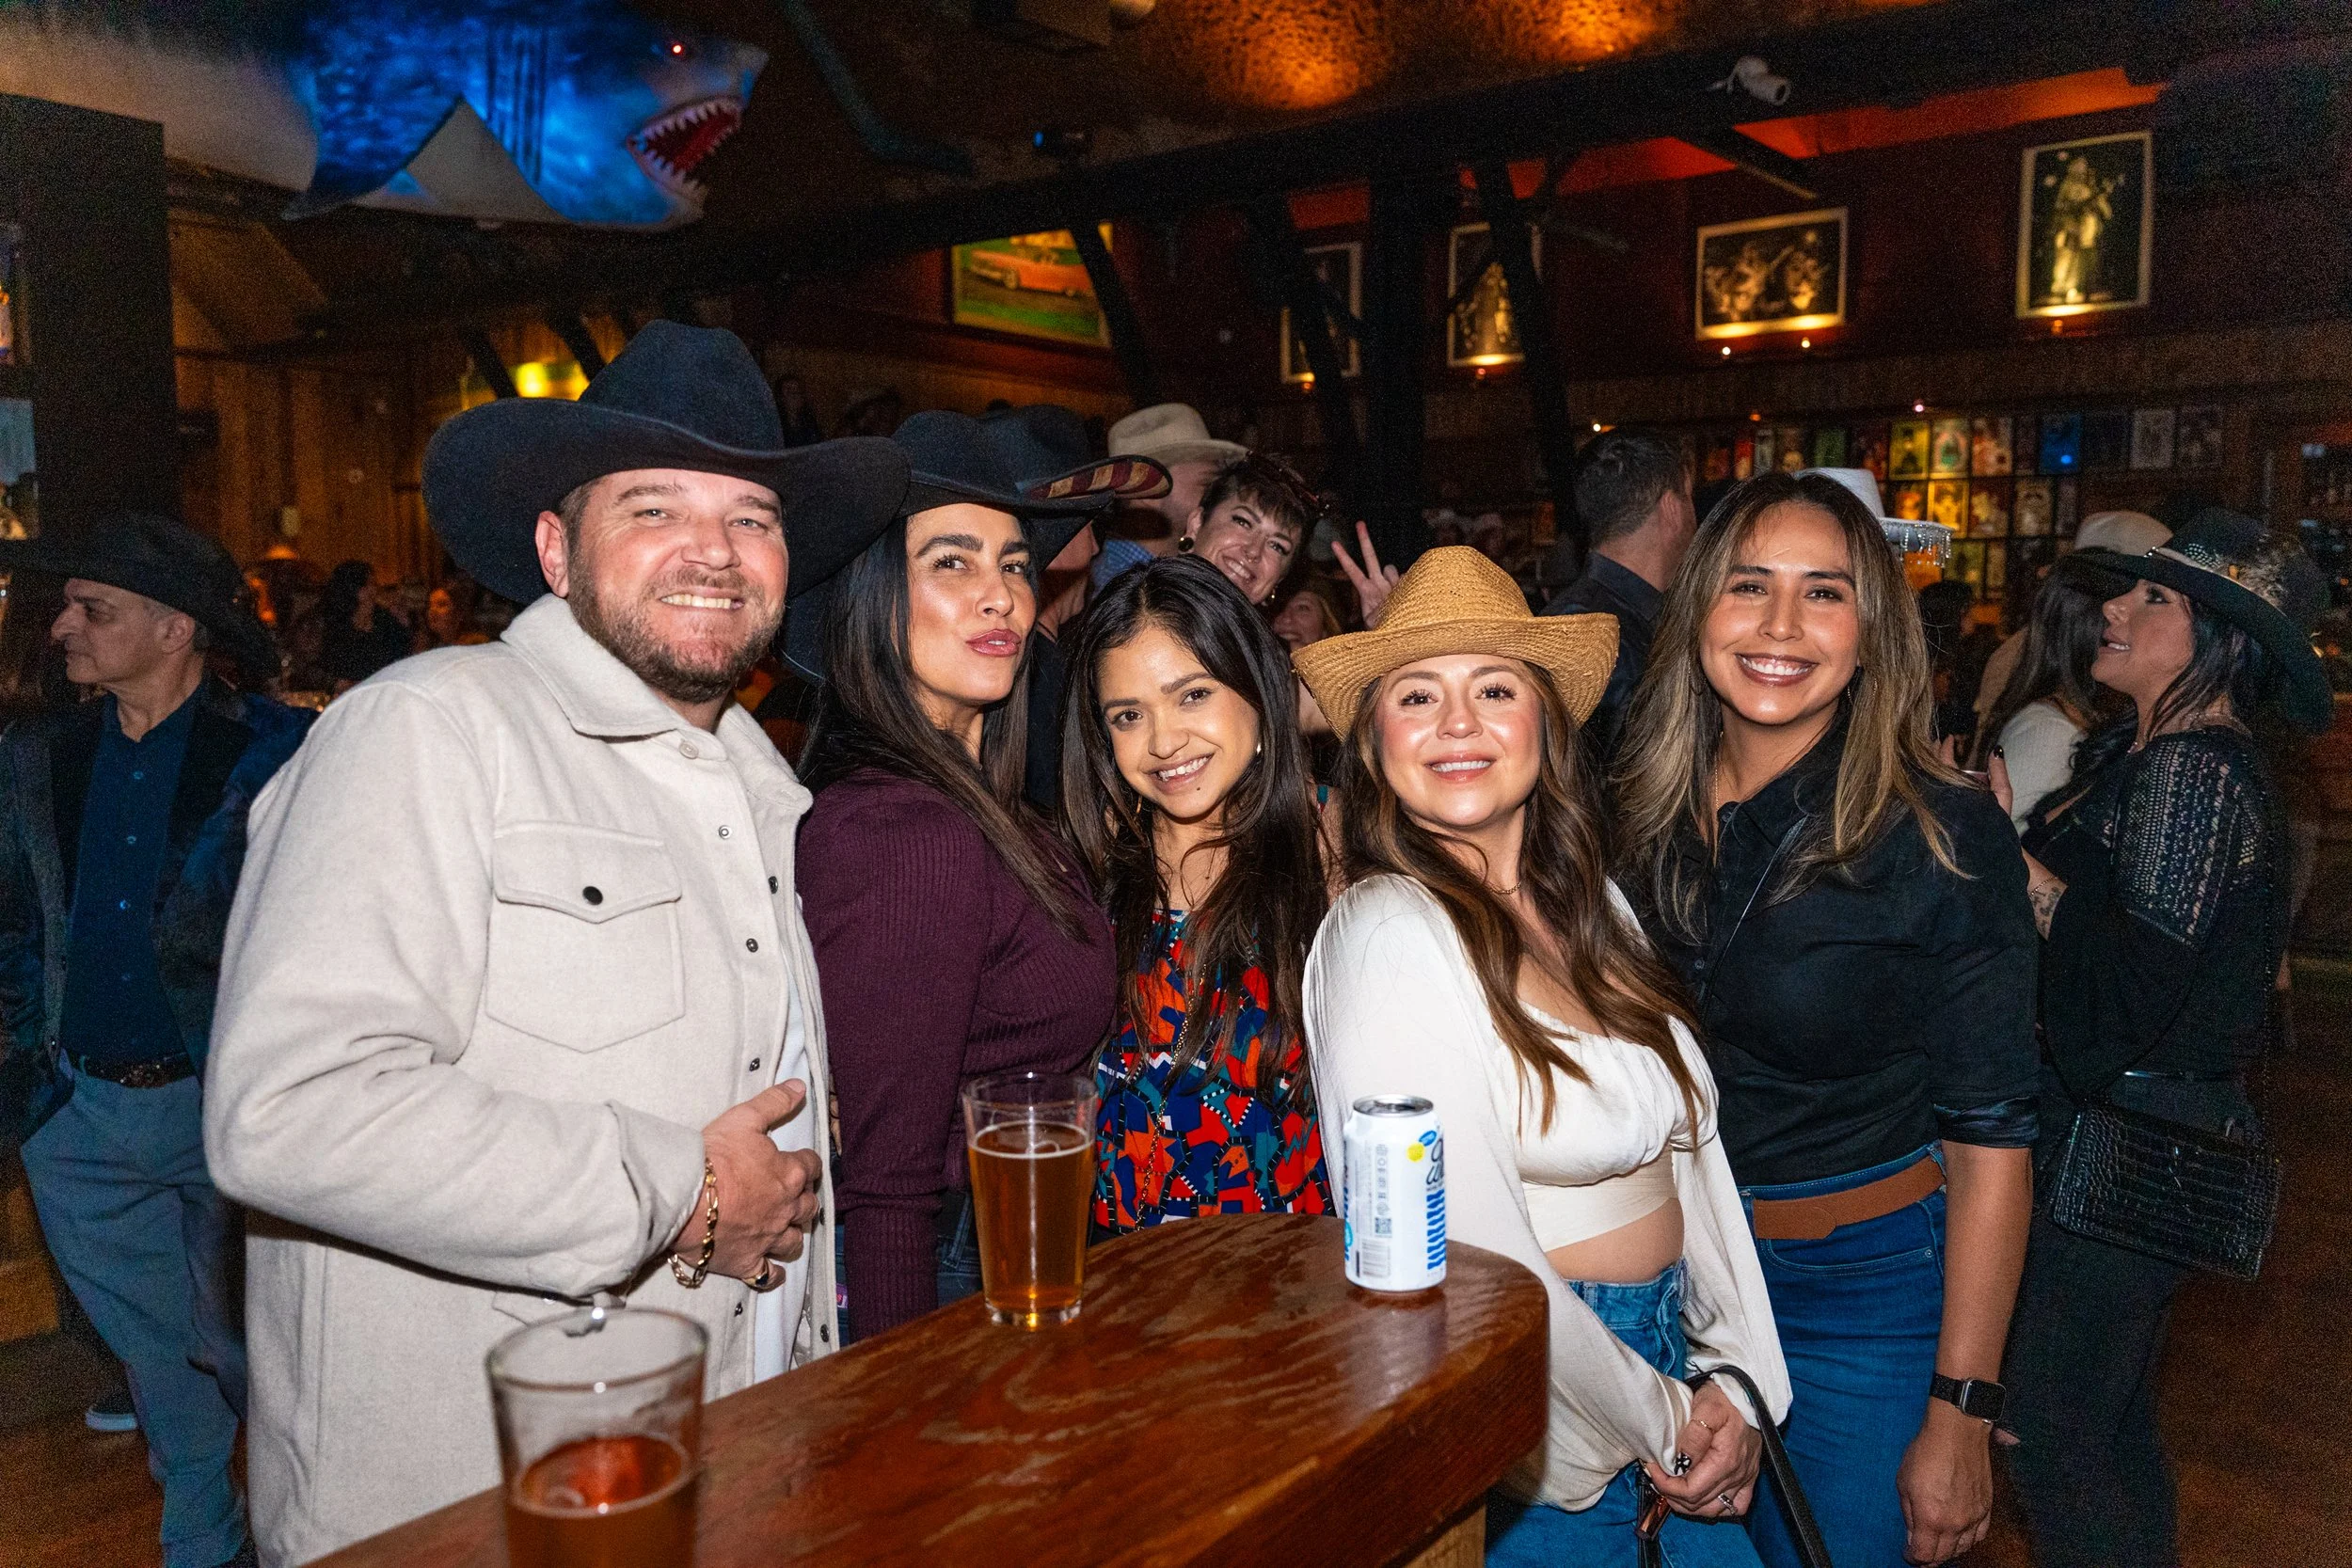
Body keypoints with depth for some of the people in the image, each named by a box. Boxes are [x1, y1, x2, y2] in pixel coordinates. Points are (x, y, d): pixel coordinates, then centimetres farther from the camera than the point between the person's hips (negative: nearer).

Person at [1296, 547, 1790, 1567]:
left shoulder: (1593, 907, 4)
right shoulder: (1388, 934, -21)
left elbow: (1692, 1150, 5)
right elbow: (1478, 1269, -21)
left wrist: (1738, 1380, -4)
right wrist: (1657, 1423, -10)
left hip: (1673, 1364, 7)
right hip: (1543, 1433, -7)